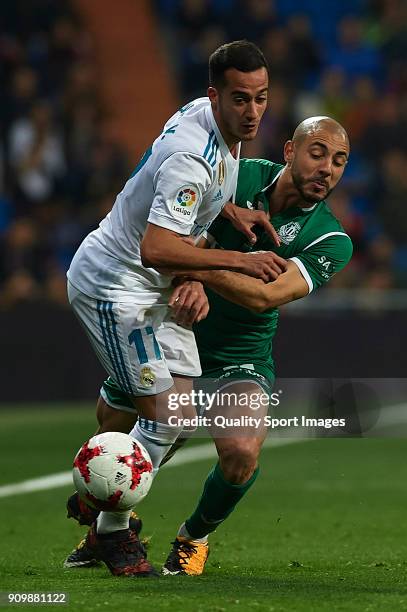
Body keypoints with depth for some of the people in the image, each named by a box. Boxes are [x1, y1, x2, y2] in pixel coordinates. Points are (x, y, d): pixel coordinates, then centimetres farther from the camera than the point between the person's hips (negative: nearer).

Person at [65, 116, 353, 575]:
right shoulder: (242, 176, -11)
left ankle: (194, 537, 6)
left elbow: (264, 295, -28)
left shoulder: (330, 241, -17)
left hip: (239, 356, -2)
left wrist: (199, 267, -41)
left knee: (241, 453, -26)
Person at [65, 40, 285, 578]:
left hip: (153, 289, 10)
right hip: (113, 286, -10)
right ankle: (112, 532, 5)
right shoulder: (193, 159, -31)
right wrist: (237, 261, -36)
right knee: (164, 416, -12)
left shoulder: (204, 113, 0)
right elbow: (155, 249, -39)